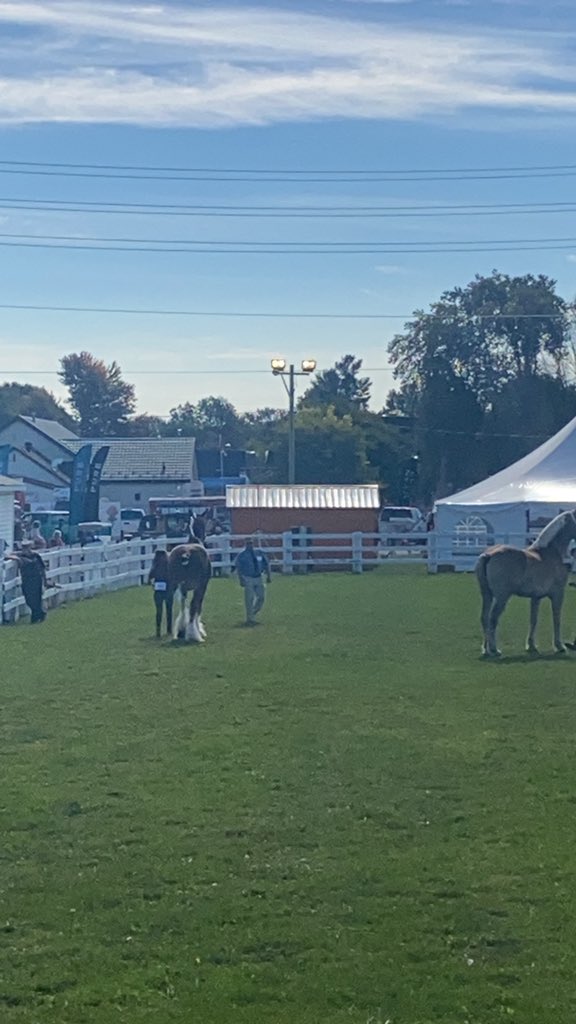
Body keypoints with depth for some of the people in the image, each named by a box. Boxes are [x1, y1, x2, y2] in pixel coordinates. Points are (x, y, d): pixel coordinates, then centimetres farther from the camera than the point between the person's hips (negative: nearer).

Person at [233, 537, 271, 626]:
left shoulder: (259, 552, 7)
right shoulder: (242, 555, -4)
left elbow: (266, 564, 13)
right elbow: (238, 568, -5)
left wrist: (268, 576, 7)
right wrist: (241, 580, -14)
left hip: (258, 578, 4)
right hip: (248, 579, -4)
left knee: (261, 597, 3)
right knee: (249, 599, -7)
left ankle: (253, 614, 23)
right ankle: (250, 619, -1)